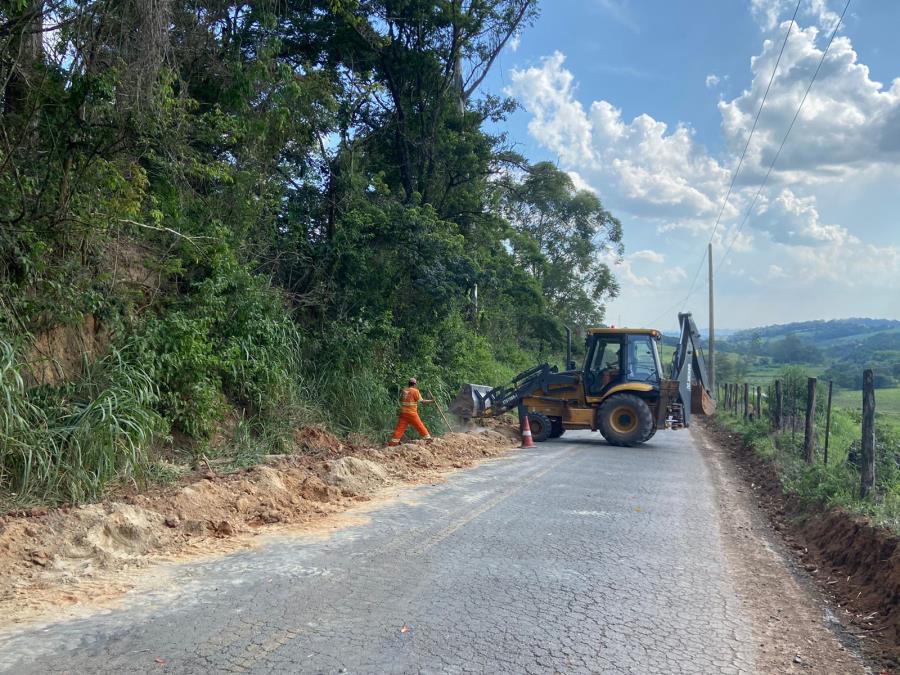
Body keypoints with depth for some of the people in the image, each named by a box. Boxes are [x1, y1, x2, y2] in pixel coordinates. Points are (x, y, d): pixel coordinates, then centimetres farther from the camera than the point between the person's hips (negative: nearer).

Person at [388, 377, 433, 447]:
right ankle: (428, 438, 14)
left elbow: (400, 399, 15)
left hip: (403, 412, 4)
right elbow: (422, 401, -5)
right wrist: (431, 401, 6)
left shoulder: (404, 390, 9)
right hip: (412, 413, -4)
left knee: (399, 428, 3)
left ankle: (392, 443, -1)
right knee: (420, 426, 7)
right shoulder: (415, 391, -5)